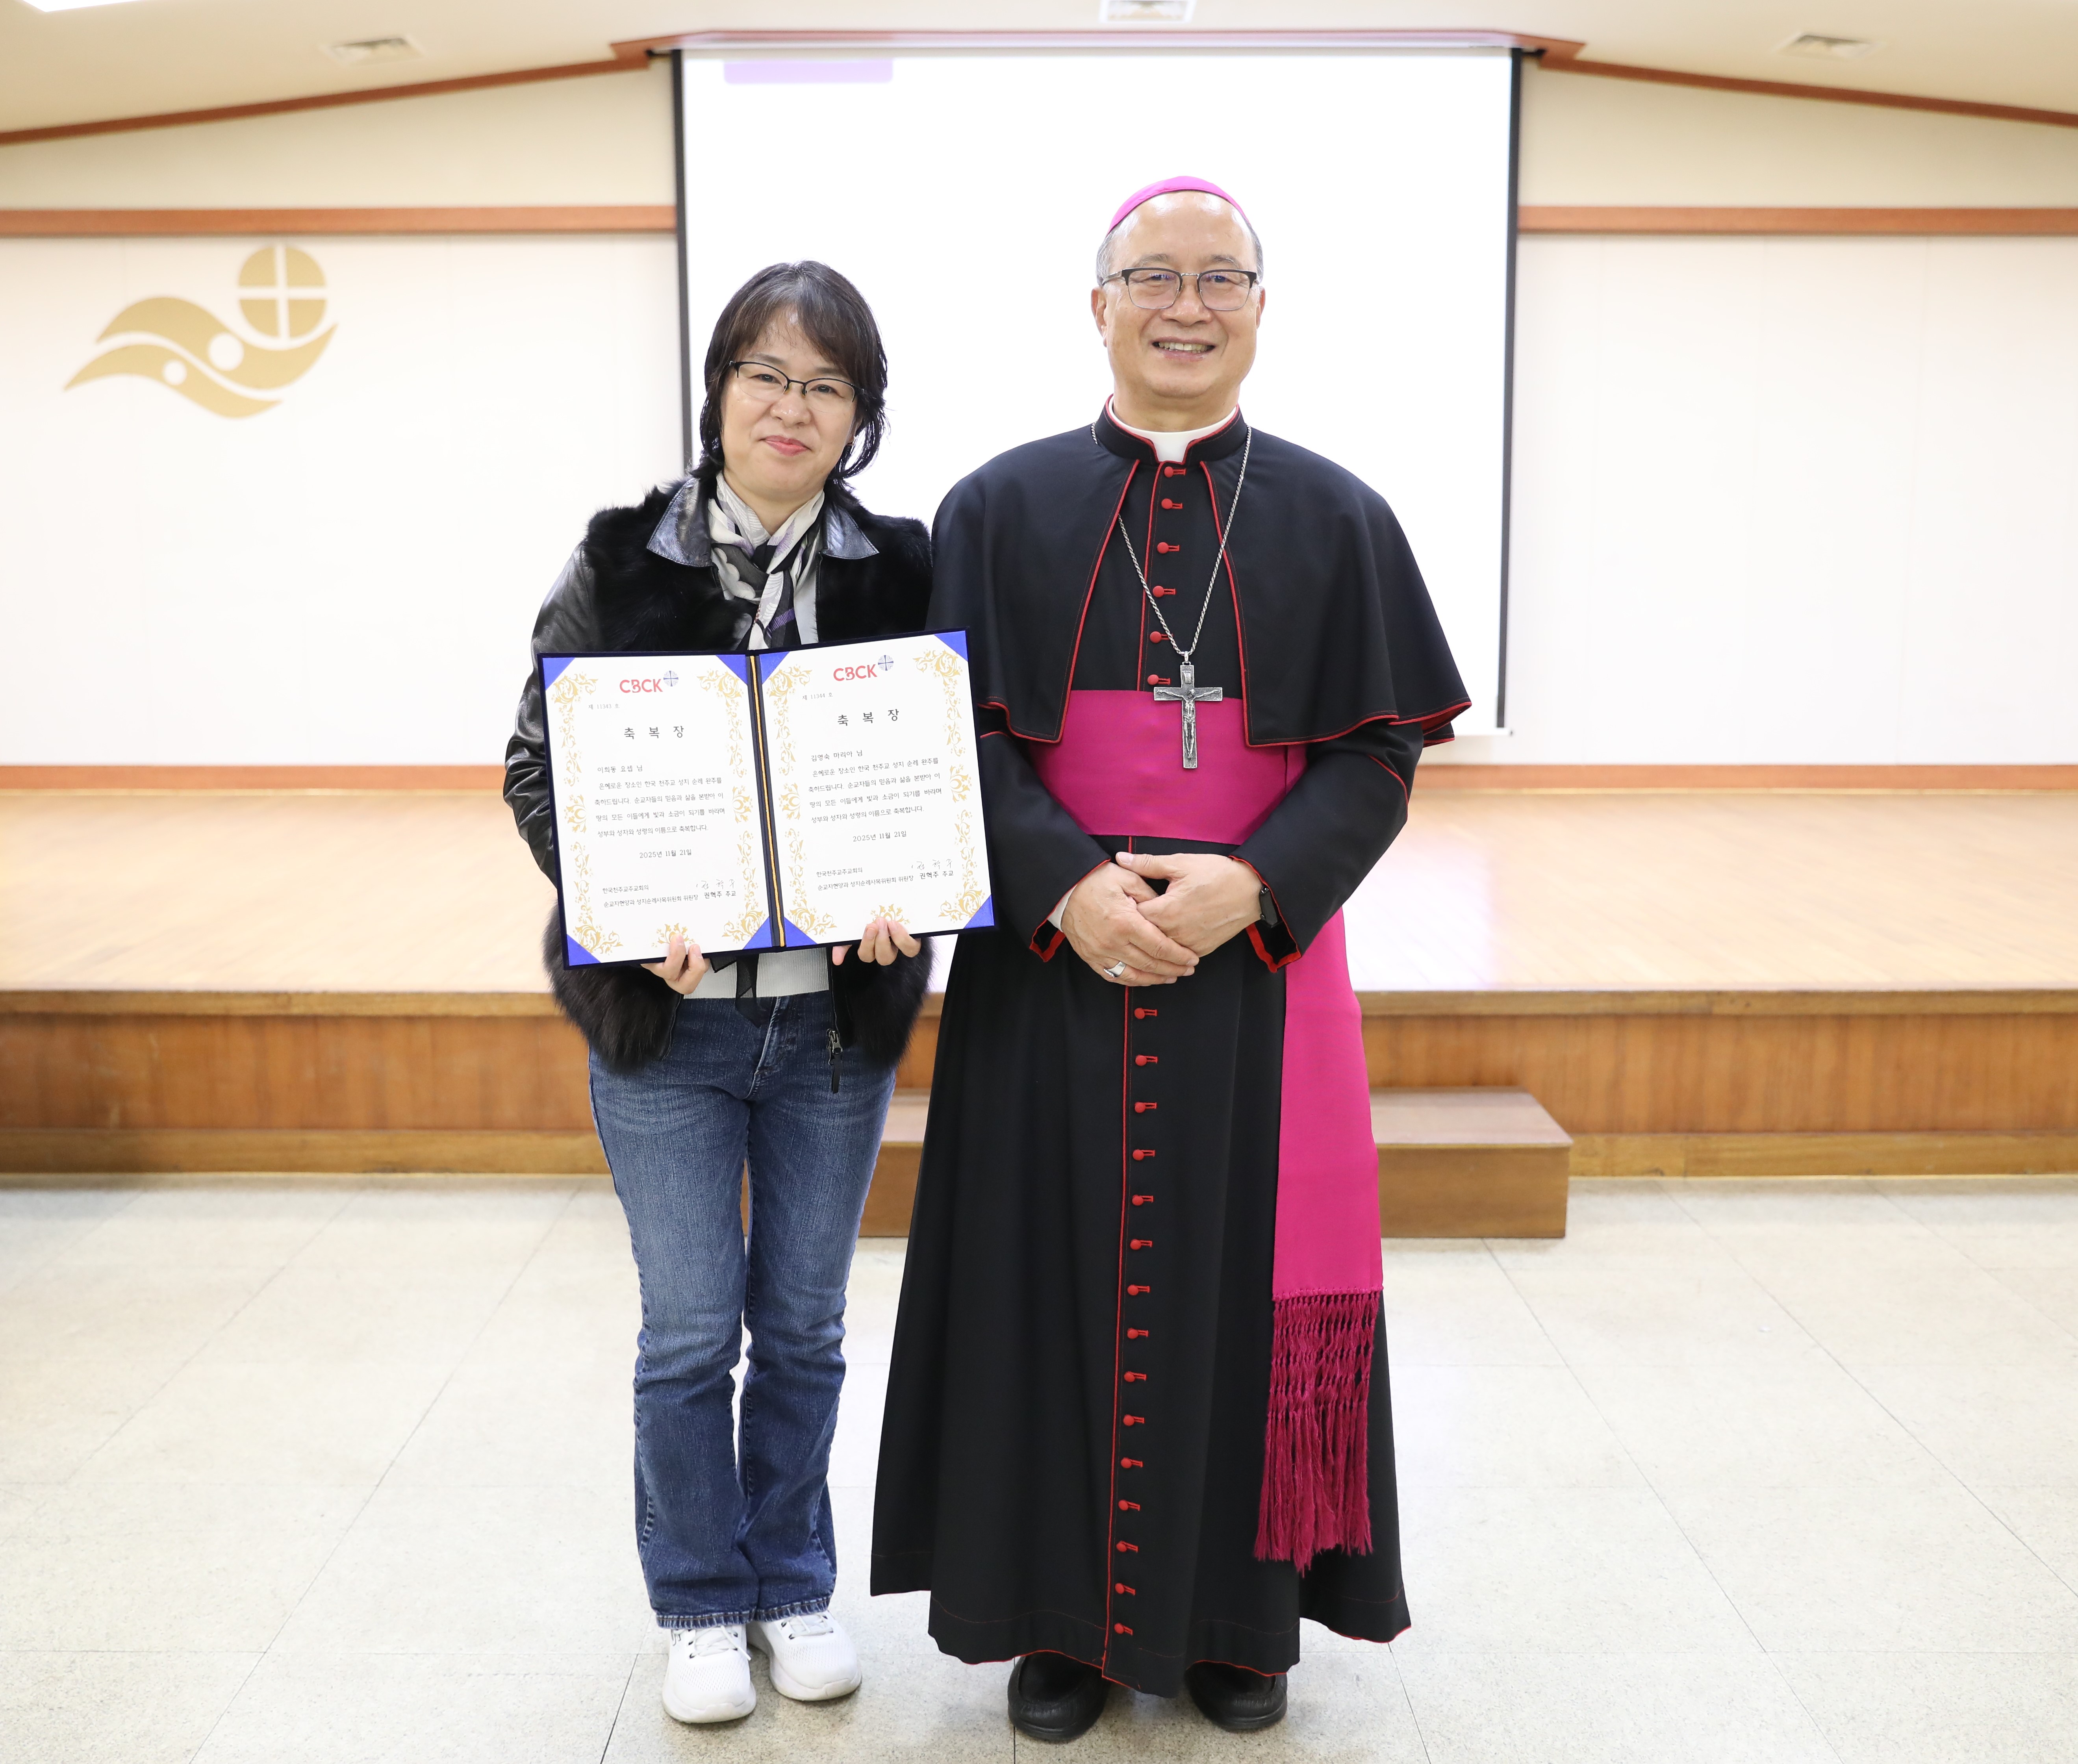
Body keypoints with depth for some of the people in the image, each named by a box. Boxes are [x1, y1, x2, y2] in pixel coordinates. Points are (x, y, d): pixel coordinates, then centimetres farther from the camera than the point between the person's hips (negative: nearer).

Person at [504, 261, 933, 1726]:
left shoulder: (903, 572, 0)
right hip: (666, 1012, -1)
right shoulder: (622, 565, -3)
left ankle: (793, 1585, 34)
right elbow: (538, 767, -2)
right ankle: (703, 1604, 29)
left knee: (805, 1328, 14)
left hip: (838, 1012, 1)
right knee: (690, 1331, 8)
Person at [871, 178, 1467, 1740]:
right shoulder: (1001, 509, 5)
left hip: (1259, 965, 1)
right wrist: (1069, 888, -16)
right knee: (1058, 1279, 5)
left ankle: (1236, 1611, 25)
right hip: (1052, 966, 0)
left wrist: (1250, 883, -15)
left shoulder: (1334, 519, 6)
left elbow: (1380, 749, 1)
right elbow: (962, 738, -1)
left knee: (1243, 1286, 6)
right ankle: (1064, 1612, 23)